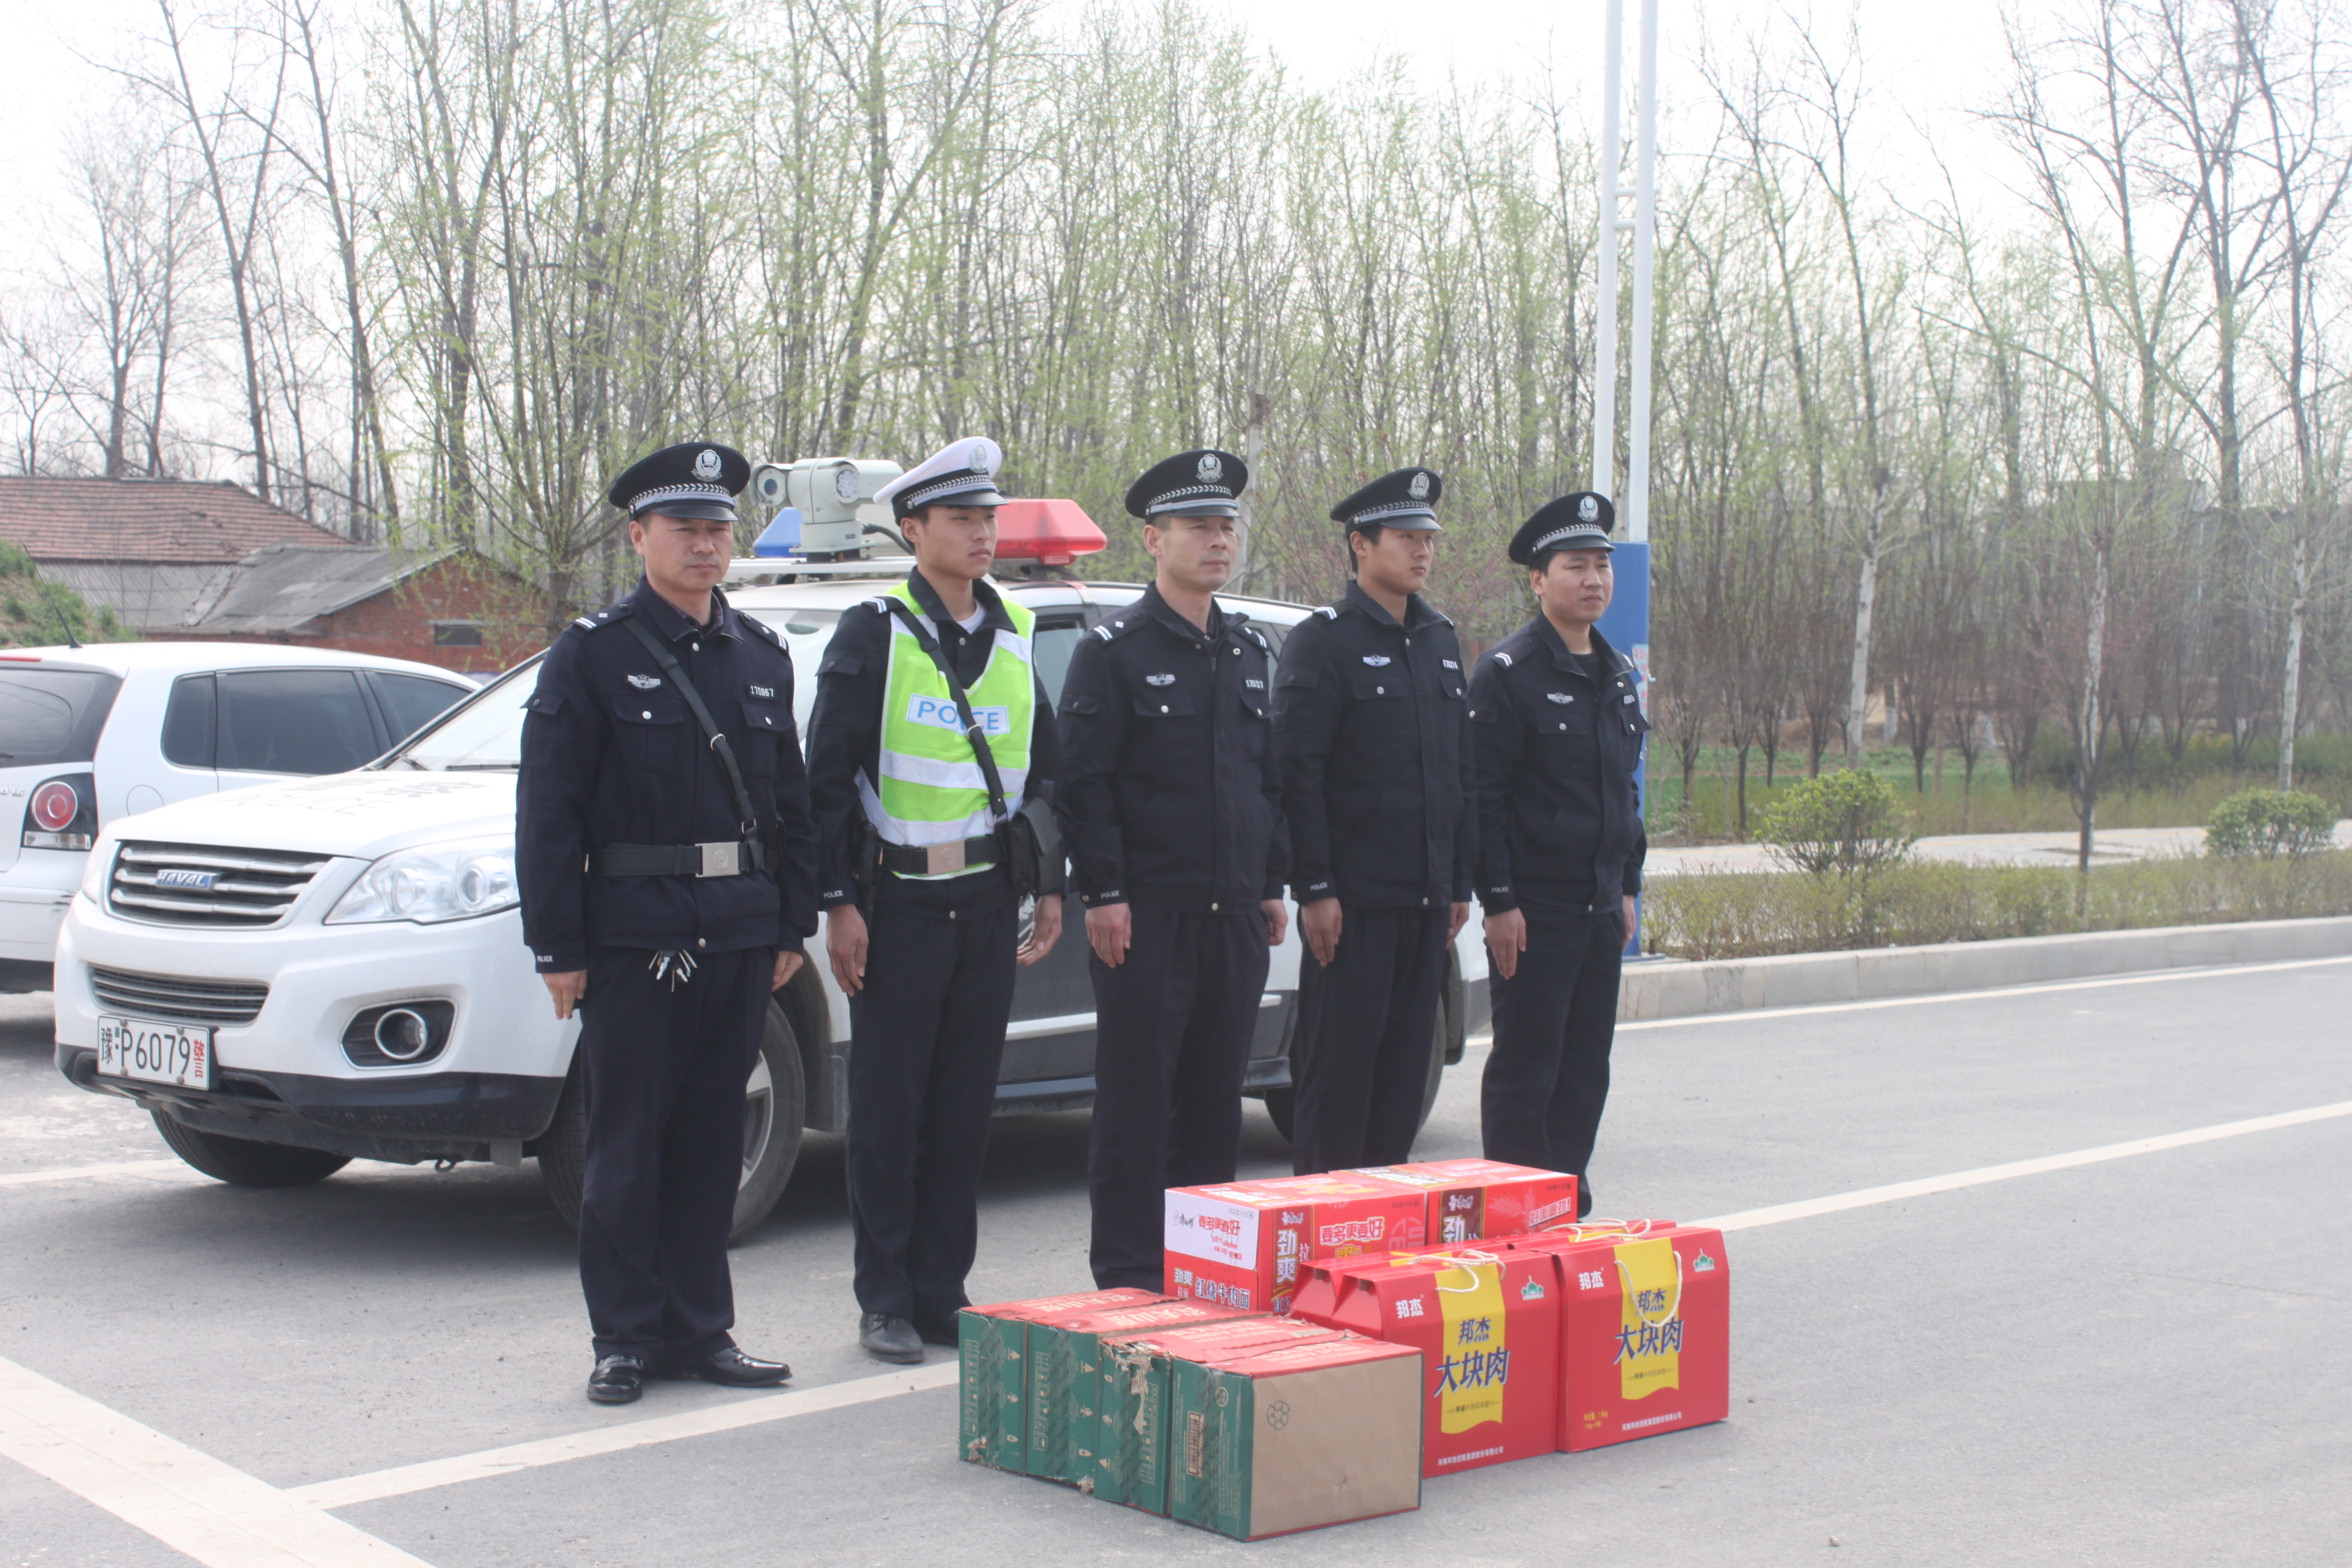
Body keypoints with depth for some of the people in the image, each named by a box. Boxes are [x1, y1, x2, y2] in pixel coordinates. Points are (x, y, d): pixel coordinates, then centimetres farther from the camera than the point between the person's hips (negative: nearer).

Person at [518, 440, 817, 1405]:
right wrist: (557, 947, -9)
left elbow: (791, 801, 17)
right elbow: (547, 810, -5)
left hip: (741, 931, 5)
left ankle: (699, 1332, 18)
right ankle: (625, 1340, 11)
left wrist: (791, 924, 10)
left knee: (712, 1142, 9)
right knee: (627, 1145, 1)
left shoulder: (761, 657, 13)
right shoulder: (593, 652, -2)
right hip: (634, 934, -4)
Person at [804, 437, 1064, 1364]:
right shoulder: (872, 633, -4)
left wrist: (1049, 887, 14)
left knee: (965, 1106, 8)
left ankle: (942, 1293, 17)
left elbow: (1043, 769, 19)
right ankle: (886, 1302, 10)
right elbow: (828, 775, -6)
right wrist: (838, 902, -10)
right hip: (898, 899, -4)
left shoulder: (1014, 637, 11)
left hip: (988, 903, 4)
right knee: (888, 1107, 1)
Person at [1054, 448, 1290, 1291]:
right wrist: (1103, 894, -13)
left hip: (1235, 913, 6)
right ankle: (1128, 1277, 6)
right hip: (1148, 914, -5)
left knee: (1216, 1096, 10)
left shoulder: (1250, 649, 15)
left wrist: (1272, 885, 14)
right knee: (1136, 1097, -1)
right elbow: (1085, 781, -8)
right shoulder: (1113, 649, -3)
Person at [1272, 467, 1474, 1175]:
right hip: (1354, 900, -6)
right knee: (1338, 1067, -2)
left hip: (1425, 900, 7)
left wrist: (1459, 881, 13)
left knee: (1406, 1065, 9)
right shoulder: (1324, 639, -6)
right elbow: (1297, 772, -11)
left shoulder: (1439, 639, 15)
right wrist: (1315, 889, -15)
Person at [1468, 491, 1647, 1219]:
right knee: (1525, 1072, -2)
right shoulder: (1507, 671, -9)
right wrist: (1499, 900, -16)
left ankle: (1569, 1209, 19)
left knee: (1586, 1068, 10)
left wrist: (1628, 885, 16)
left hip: (1602, 908, 7)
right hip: (1534, 908, -7)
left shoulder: (1618, 674, 14)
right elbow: (1485, 795, -13)